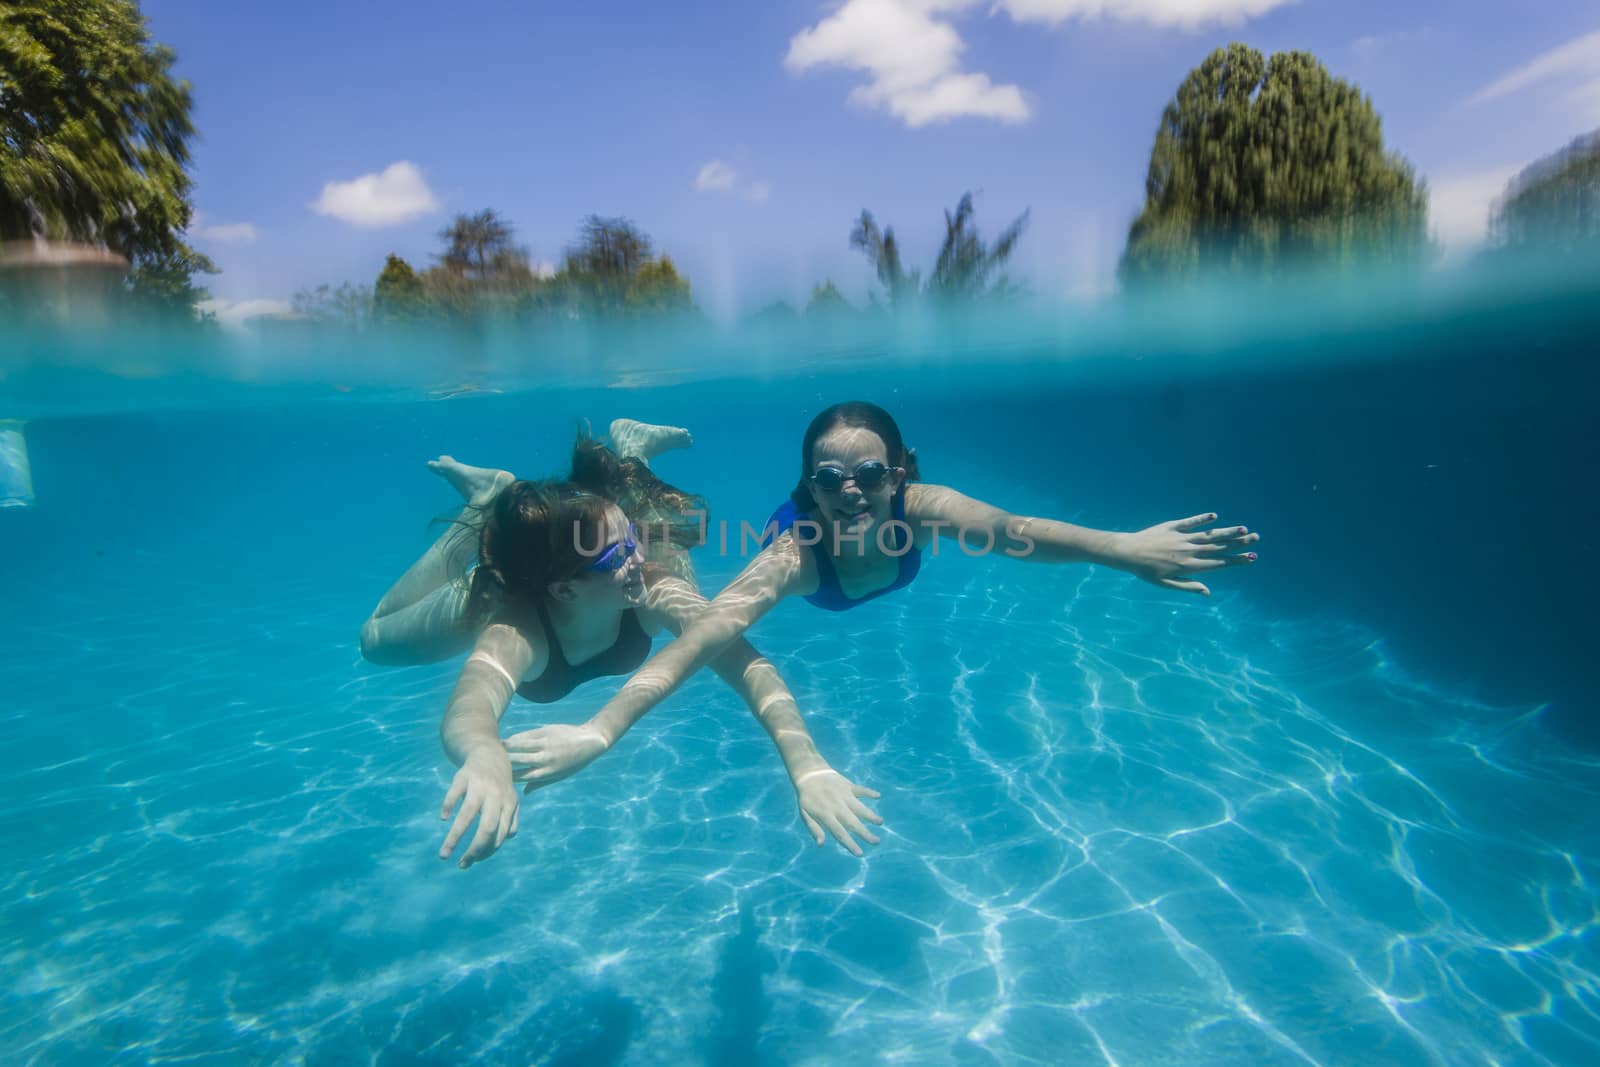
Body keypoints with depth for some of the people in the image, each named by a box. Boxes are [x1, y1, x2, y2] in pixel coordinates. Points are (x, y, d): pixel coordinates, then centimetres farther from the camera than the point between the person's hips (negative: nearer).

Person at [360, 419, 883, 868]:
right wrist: (486, 757, -91)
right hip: (503, 596, -1)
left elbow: (746, 663, -54)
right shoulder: (513, 631, -48)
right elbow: (466, 707, -67)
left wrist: (806, 765, -70)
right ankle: (485, 497, 26)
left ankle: (629, 454, 31)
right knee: (377, 638, 26)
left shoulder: (653, 591, -44)